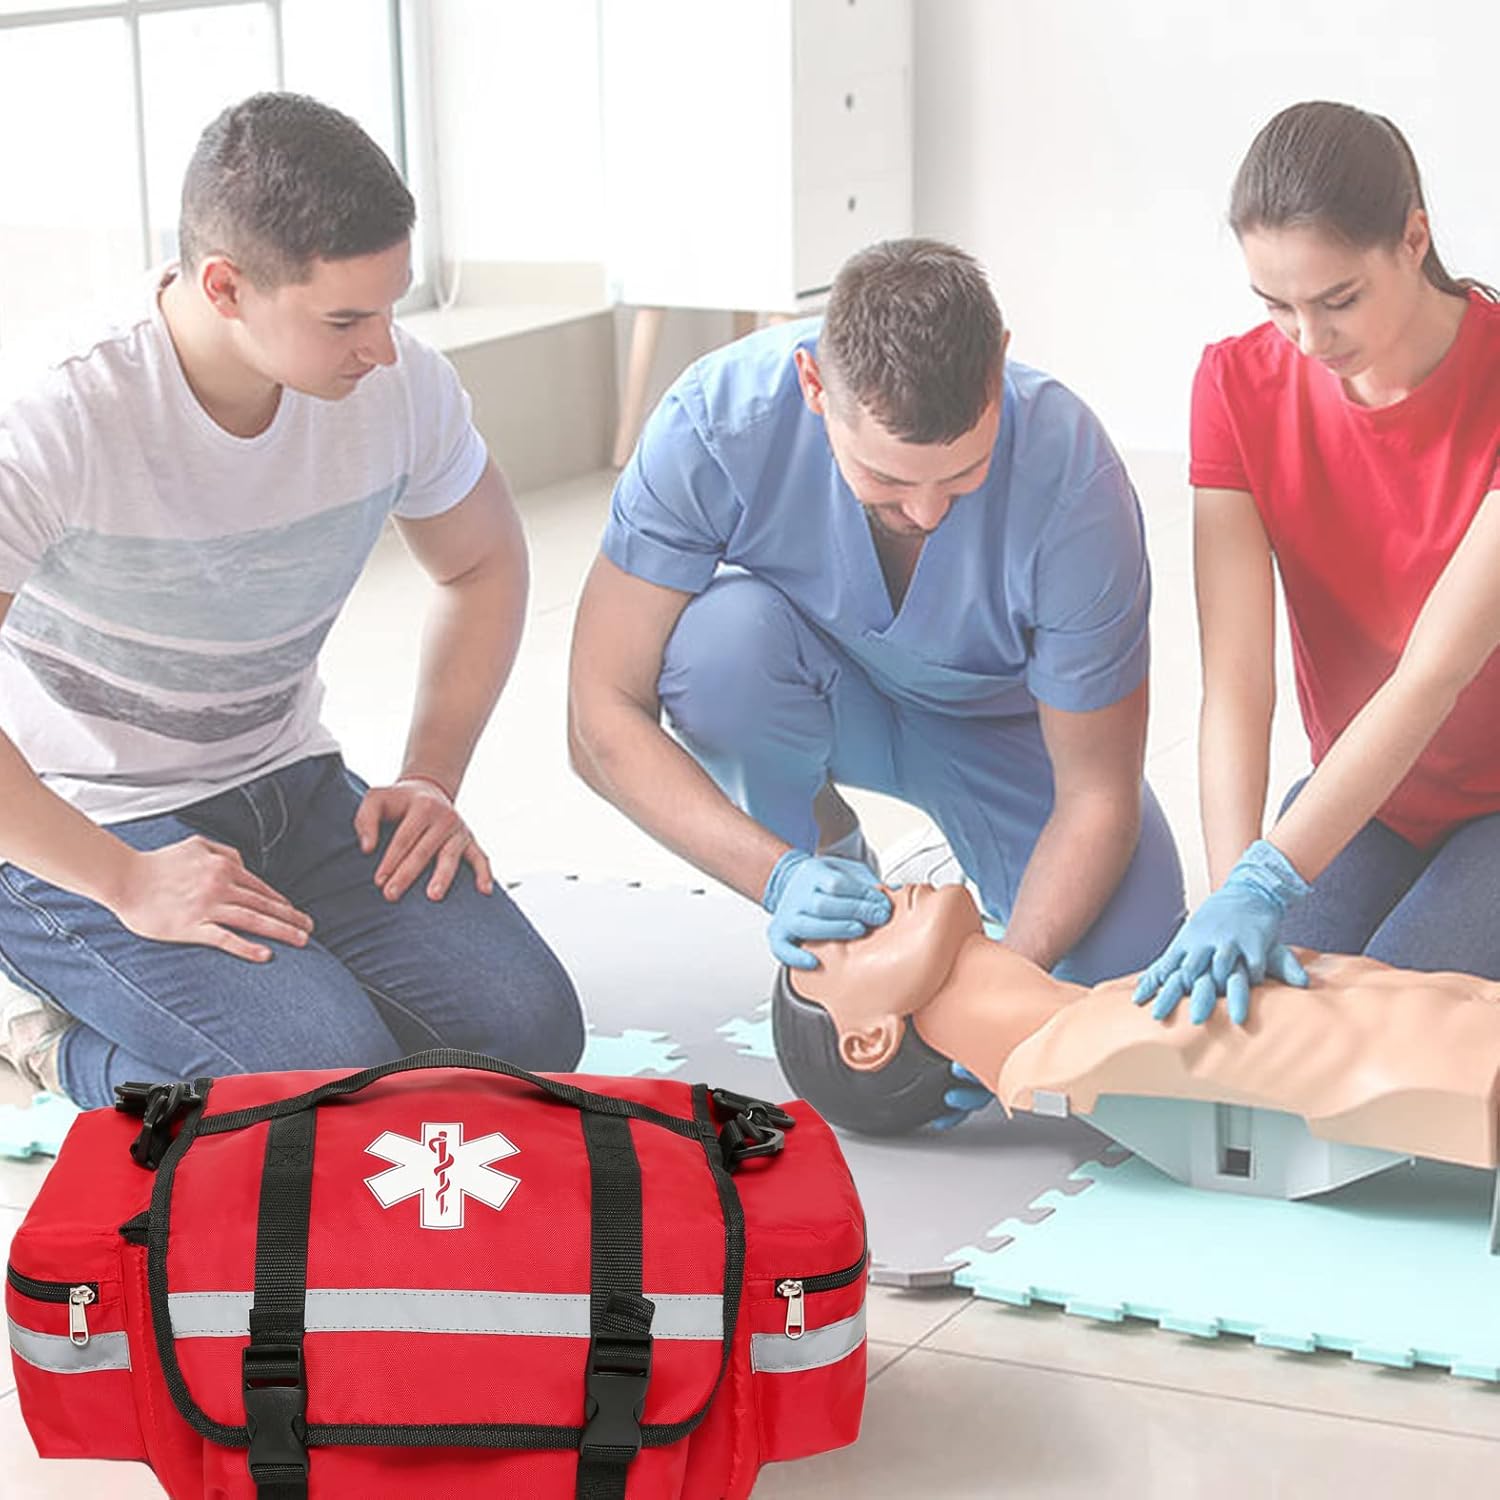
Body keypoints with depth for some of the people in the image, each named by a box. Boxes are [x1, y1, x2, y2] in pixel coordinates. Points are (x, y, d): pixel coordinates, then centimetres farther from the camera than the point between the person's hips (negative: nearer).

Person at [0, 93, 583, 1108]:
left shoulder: (401, 387, -8)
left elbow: (484, 563, 13)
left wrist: (433, 776, 1)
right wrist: (127, 883, -26)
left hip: (289, 791, 6)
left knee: (529, 1029, -13)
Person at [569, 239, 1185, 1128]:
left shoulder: (1072, 478, -34)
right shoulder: (718, 421, -33)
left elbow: (1097, 794, -24)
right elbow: (604, 720, -28)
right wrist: (780, 875, -41)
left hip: (1000, 718, 0)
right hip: (819, 693, 0)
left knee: (1134, 980, -22)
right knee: (722, 634, -35)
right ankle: (823, 848, -6)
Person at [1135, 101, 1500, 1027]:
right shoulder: (1241, 385, -9)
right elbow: (1237, 677, -19)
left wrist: (1265, 882, -39)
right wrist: (1232, 888, -34)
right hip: (1366, 796, 3)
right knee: (1244, 1010, -20)